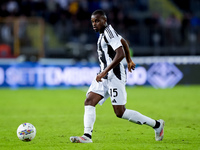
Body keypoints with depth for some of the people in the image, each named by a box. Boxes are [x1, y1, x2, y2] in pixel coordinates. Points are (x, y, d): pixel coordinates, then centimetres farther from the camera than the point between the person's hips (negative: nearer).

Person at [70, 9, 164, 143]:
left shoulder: (108, 32, -14)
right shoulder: (105, 32, 16)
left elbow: (120, 54, -24)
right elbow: (123, 42, 32)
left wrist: (104, 72, -24)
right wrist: (129, 60, 44)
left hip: (115, 76, -10)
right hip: (105, 76, 10)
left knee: (120, 112, -9)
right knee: (89, 102, -3)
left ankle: (156, 124, 1)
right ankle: (87, 136, -7)